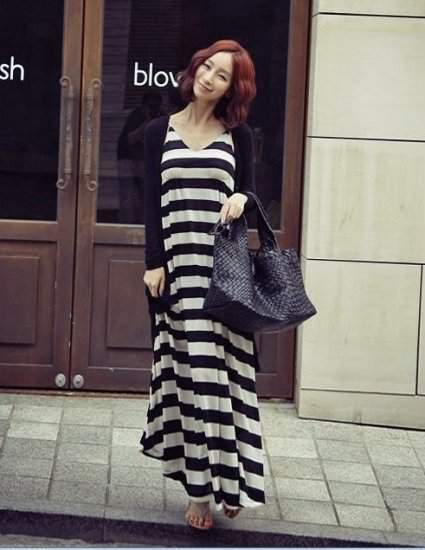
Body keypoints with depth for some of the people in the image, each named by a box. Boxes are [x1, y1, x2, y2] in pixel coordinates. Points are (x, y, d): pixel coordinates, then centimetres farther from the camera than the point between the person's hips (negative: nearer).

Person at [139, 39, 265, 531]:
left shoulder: (238, 135, 8)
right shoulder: (160, 131, 8)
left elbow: (250, 192, 10)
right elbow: (152, 202, 5)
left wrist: (242, 199, -14)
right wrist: (154, 262, -4)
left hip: (225, 265, 0)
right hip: (177, 263, 0)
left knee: (221, 368, -3)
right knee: (187, 369, 0)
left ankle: (226, 477, 7)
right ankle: (199, 486, 5)